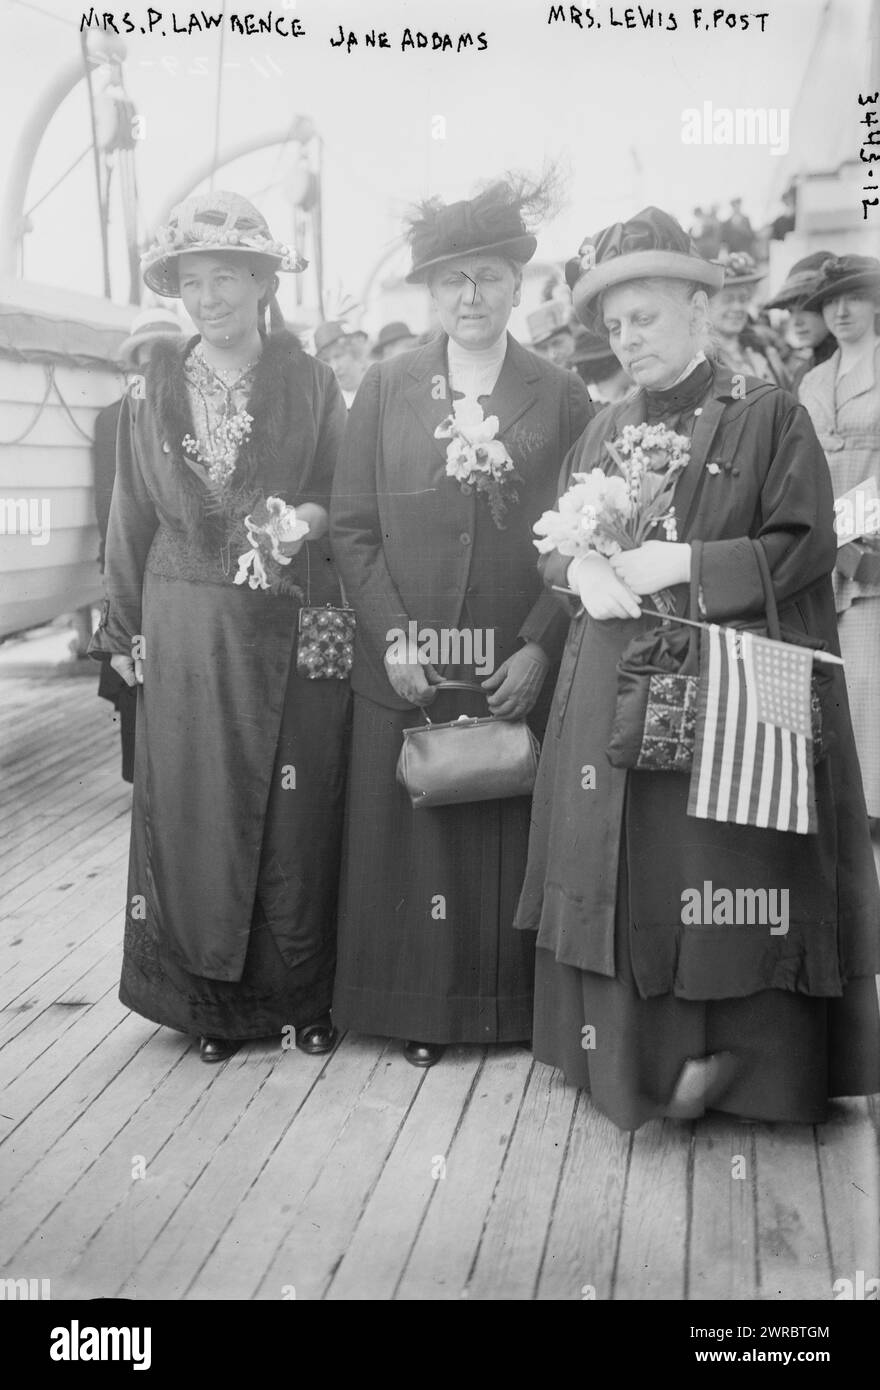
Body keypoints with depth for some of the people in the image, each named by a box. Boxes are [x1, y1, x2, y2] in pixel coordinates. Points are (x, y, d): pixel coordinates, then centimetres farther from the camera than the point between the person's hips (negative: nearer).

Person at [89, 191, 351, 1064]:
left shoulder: (312, 385, 3)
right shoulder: (154, 393, 8)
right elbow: (133, 519, 9)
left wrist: (310, 520, -15)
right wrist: (123, 631, 7)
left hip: (293, 632, -1)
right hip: (187, 636, 2)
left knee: (296, 813, 3)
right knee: (193, 812, 4)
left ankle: (300, 995, 19)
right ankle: (213, 995, 18)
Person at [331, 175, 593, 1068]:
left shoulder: (561, 397, 4)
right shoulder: (384, 390, 7)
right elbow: (351, 526, 3)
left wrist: (541, 647, -10)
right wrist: (392, 636, -8)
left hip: (520, 669, -1)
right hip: (406, 668, 1)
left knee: (513, 843, 6)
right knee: (411, 841, 6)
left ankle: (516, 1007, 23)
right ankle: (420, 1010, 22)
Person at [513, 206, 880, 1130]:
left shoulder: (769, 415, -1)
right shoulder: (603, 430, 15)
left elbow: (804, 543, -8)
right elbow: (552, 543, 15)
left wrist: (679, 562, -16)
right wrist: (584, 568, -8)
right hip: (611, 695, 5)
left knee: (719, 868, -2)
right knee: (617, 872, 7)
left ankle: (727, 1060, 17)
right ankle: (625, 1054, 22)